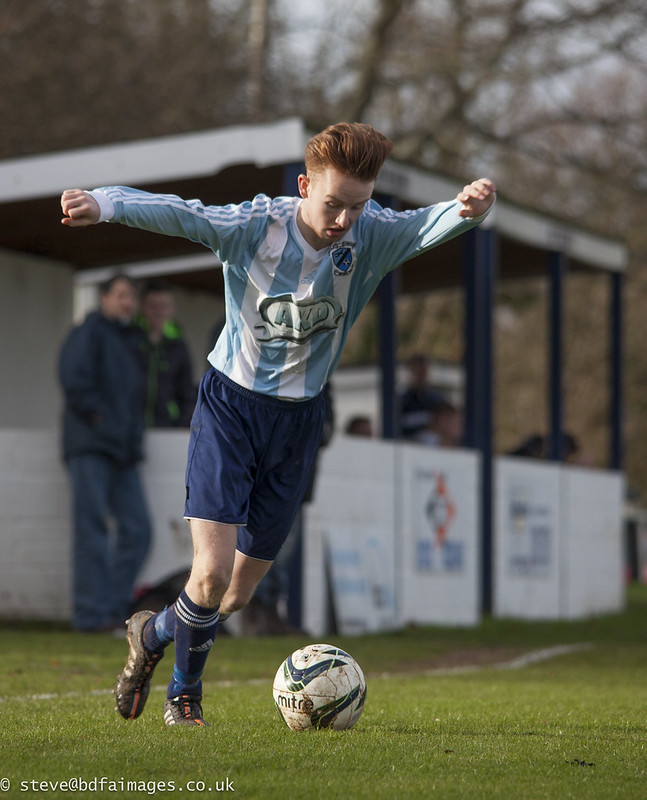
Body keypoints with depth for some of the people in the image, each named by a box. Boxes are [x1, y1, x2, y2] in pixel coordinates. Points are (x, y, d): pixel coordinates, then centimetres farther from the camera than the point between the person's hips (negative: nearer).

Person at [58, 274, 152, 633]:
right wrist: (94, 415, -12)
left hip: (121, 451, 8)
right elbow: (73, 378, -18)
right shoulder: (89, 333, -3)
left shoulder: (127, 341, 22)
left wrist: (134, 434, 14)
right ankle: (92, 614, -9)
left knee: (136, 529, 2)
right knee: (93, 532, -9)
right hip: (91, 446, -8)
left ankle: (115, 607, 7)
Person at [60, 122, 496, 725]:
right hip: (230, 405, -3)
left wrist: (468, 210, -50)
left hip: (298, 419, 4)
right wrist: (104, 204, -47)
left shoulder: (371, 237, -9)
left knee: (240, 591, 9)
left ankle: (154, 634, 41)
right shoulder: (254, 226, -15)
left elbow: (427, 227, -26)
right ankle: (186, 692, 15)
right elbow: (176, 214, -27)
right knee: (211, 574, -16)